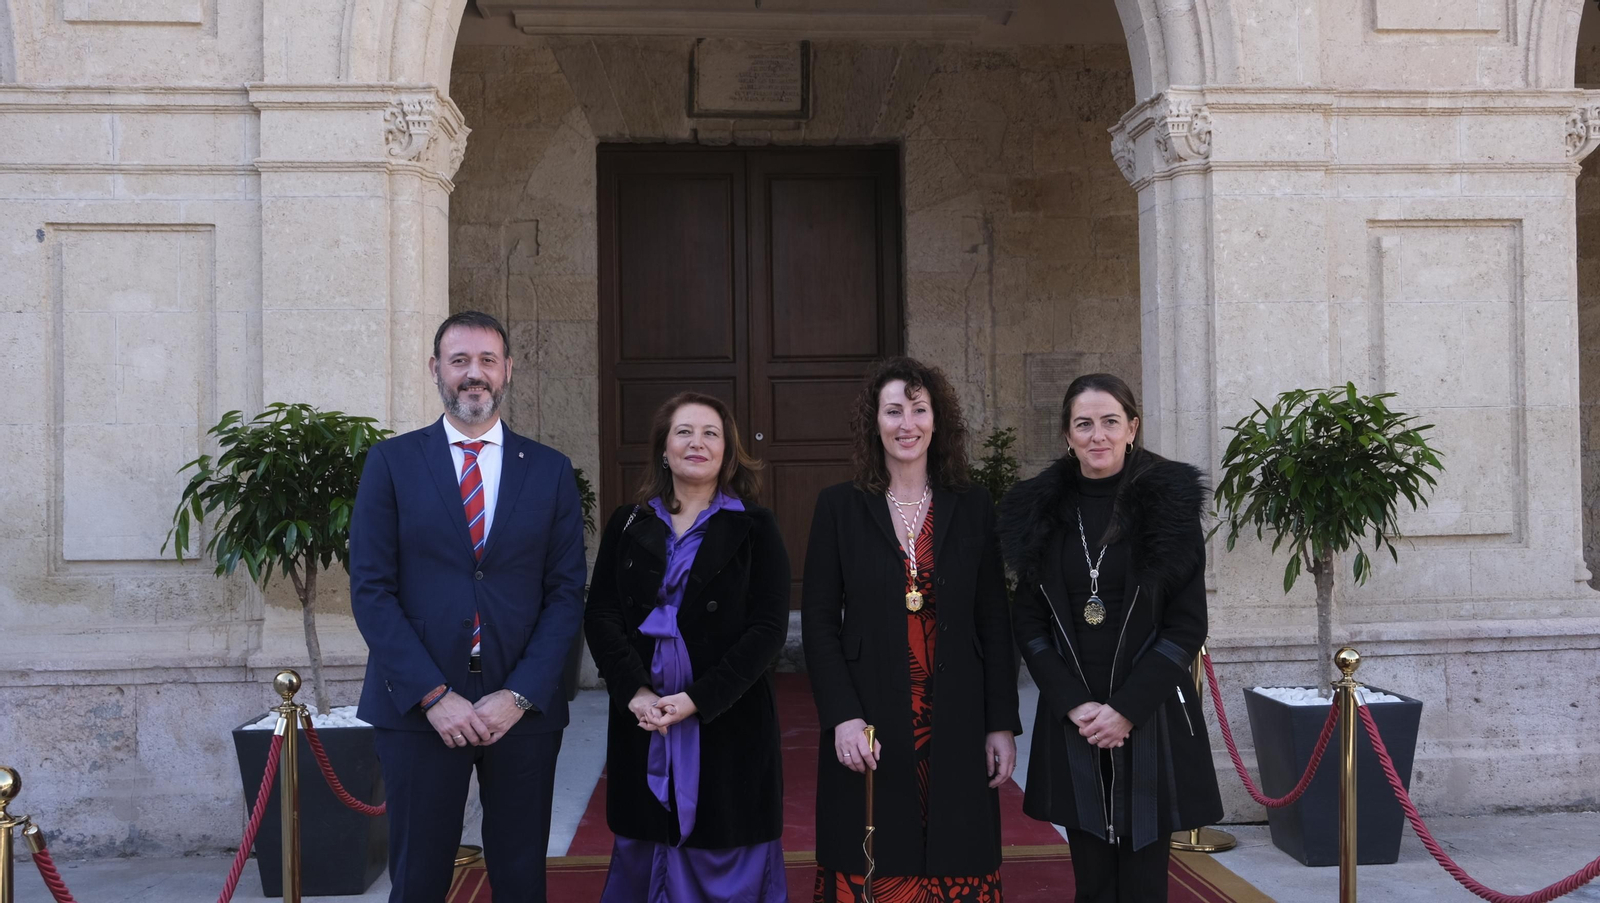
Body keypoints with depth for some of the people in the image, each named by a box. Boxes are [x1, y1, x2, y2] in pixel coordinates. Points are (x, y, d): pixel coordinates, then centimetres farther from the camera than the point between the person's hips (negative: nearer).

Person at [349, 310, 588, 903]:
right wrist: (434, 696, -11)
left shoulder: (550, 471, 6)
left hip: (524, 706, 1)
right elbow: (371, 590, -3)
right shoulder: (392, 462, 3)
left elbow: (566, 593, 3)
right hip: (417, 707, -1)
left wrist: (519, 695, -9)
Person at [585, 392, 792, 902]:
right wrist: (634, 692, -14)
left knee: (724, 855, 2)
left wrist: (699, 699, -16)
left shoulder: (755, 528, 0)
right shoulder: (628, 525, 9)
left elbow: (768, 629, -7)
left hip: (728, 720, -2)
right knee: (645, 850, 9)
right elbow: (600, 615, 2)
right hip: (641, 719, 3)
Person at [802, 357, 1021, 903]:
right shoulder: (839, 507, 1)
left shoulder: (972, 507, 5)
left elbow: (994, 623, 6)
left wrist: (1002, 724, 2)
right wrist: (842, 716, -11)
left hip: (955, 729, 1)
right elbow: (818, 621, -1)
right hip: (868, 730, -1)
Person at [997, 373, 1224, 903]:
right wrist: (1073, 704, -8)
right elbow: (1029, 622, 5)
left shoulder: (1169, 501, -3)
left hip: (1150, 720, -2)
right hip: (1072, 725, 2)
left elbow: (1188, 624, -4)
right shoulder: (1042, 509, 4)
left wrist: (1127, 709, -11)